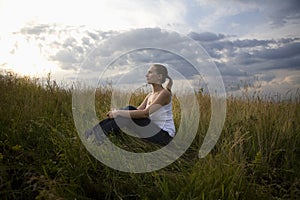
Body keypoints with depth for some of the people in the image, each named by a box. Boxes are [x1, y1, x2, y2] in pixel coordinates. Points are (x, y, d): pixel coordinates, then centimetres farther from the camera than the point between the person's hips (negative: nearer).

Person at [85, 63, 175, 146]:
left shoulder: (164, 93, -16)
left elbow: (145, 113, -27)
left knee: (130, 116, -23)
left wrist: (119, 112, -26)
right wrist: (117, 112, -13)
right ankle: (96, 130, -12)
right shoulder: (150, 95, 10)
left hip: (164, 135, -7)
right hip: (153, 131, 7)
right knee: (129, 109, -11)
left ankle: (99, 133, -15)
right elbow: (137, 111, 2)